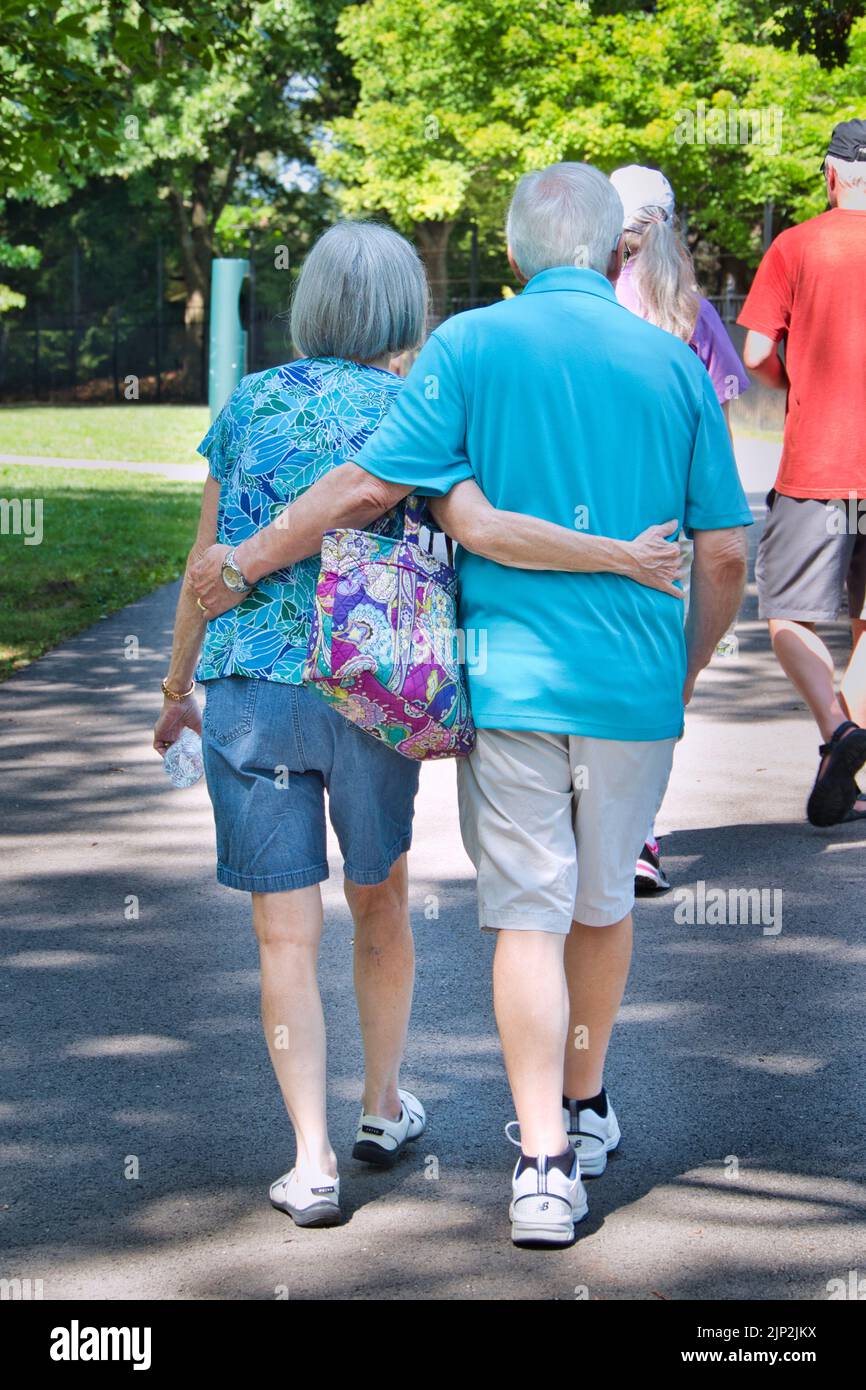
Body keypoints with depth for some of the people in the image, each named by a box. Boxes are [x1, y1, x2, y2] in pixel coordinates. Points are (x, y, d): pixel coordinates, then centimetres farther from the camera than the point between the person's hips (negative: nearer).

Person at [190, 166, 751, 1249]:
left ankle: (546, 1162, -5)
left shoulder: (469, 346, -4)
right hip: (635, 688, 2)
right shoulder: (675, 365, 3)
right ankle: (584, 1109, 34)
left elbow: (371, 483, -12)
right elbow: (724, 552, 3)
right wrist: (687, 669, 18)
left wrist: (241, 564, -2)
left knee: (528, 917, 2)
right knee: (603, 902, 19)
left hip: (511, 678, -2)